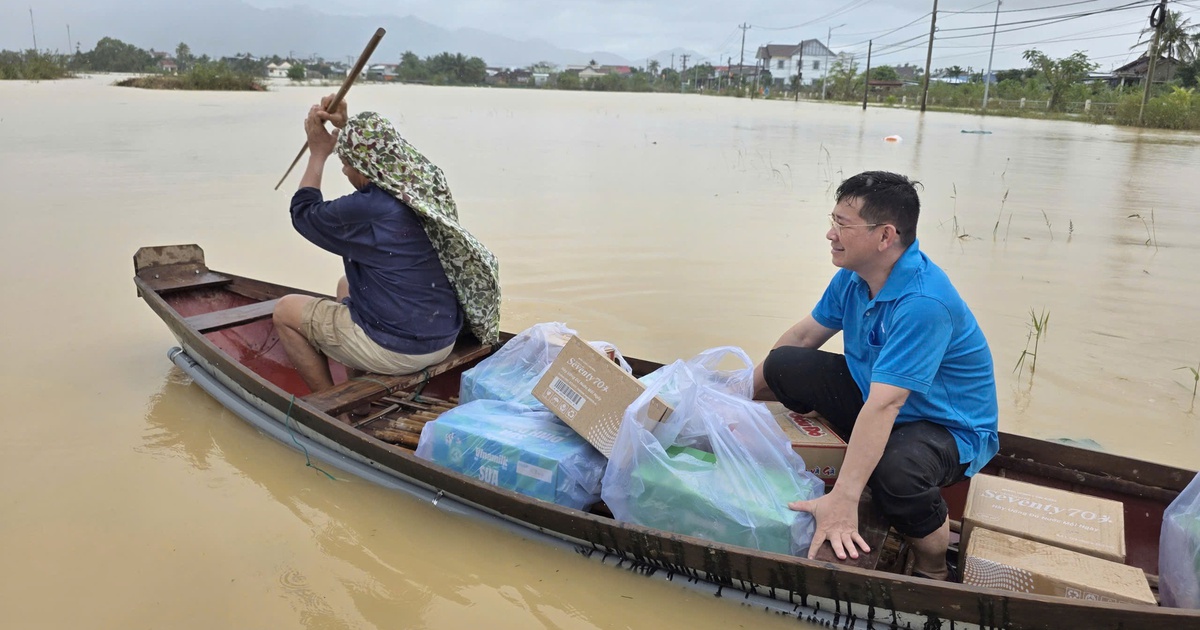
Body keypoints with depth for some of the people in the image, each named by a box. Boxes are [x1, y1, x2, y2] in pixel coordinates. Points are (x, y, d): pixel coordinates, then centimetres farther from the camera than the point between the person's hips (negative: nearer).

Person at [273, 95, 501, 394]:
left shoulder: (364, 209, -24)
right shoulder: (428, 183, -3)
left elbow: (302, 213, -2)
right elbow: (384, 157, 21)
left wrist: (318, 153, 6)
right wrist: (347, 127, 12)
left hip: (397, 350, -8)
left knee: (285, 310, 11)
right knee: (346, 285, 32)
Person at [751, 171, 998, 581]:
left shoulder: (923, 303, -33)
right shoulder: (854, 276, -7)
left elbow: (883, 406, -39)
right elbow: (804, 336, 7)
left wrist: (842, 500, -41)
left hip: (948, 426, -7)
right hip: (873, 395, 8)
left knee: (893, 469, -39)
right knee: (785, 364, -2)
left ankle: (933, 569, -8)